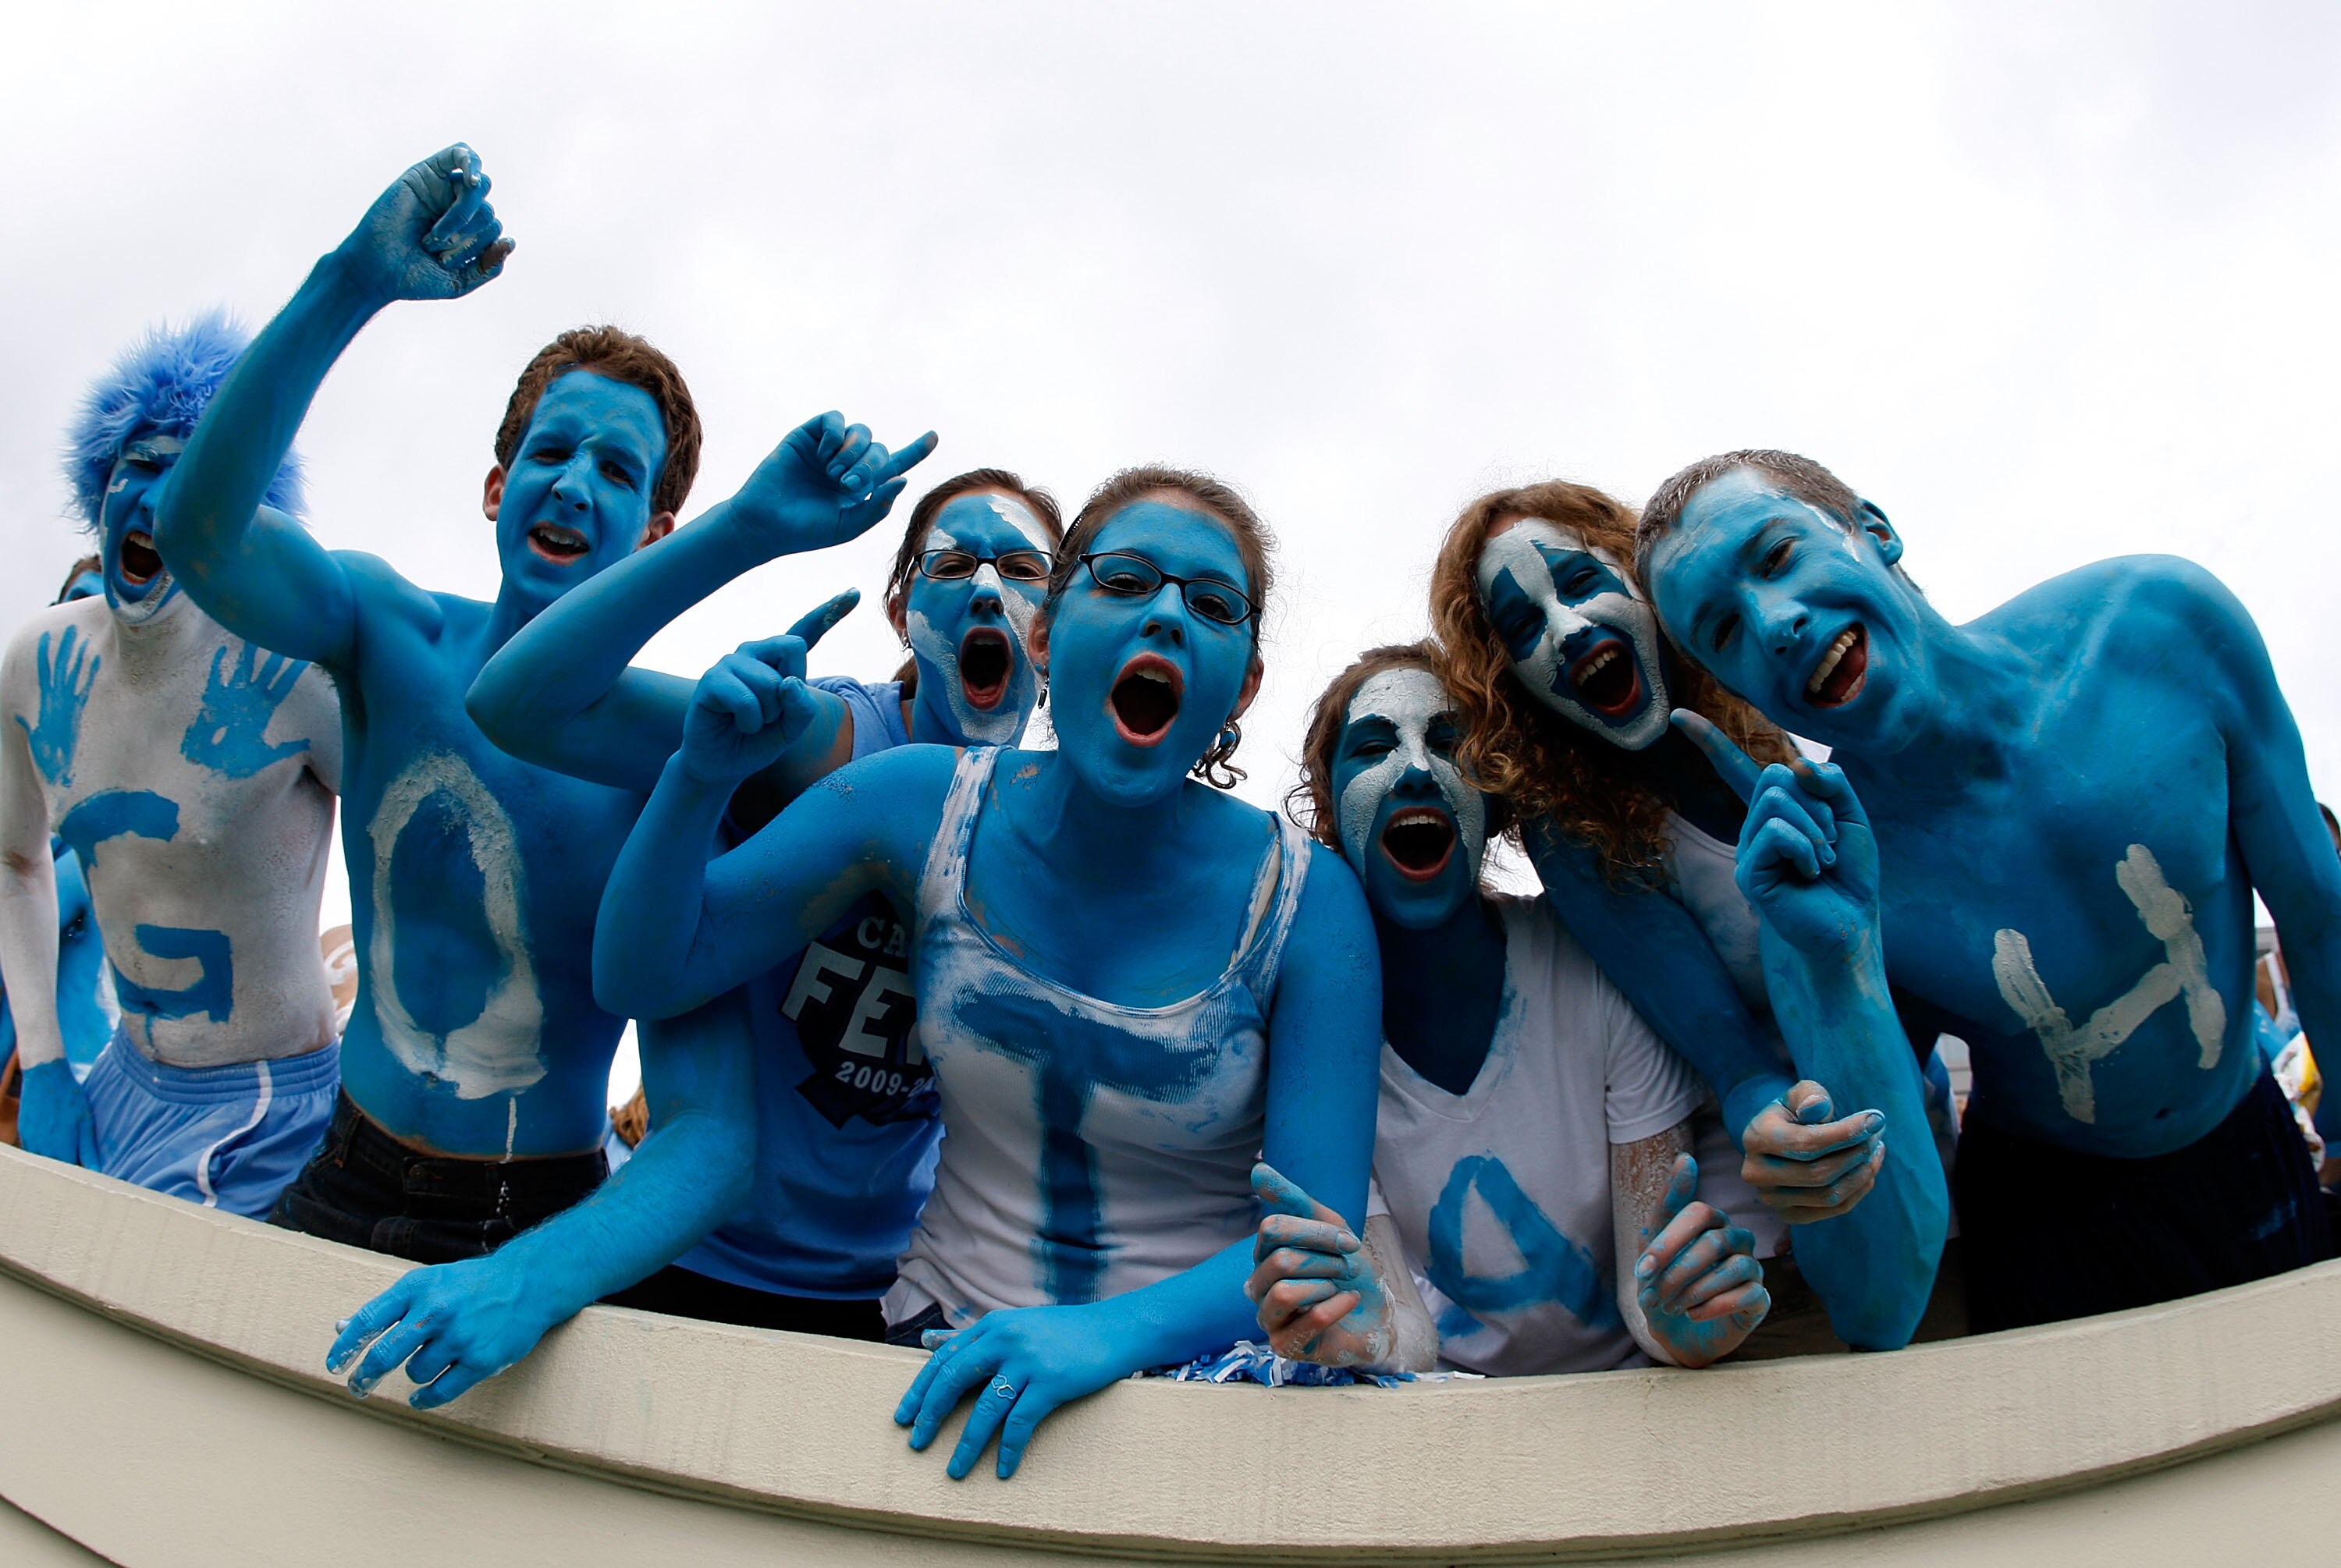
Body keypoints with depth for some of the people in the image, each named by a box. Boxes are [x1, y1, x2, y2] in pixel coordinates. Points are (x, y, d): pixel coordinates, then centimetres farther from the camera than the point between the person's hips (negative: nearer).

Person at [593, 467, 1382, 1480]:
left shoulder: (1305, 902, -9)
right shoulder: (926, 807, -3)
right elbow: (642, 977, 3)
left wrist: (1116, 1330, -29)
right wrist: (701, 778, -16)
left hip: (1187, 1364, -2)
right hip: (949, 1356, 2)